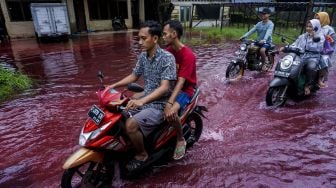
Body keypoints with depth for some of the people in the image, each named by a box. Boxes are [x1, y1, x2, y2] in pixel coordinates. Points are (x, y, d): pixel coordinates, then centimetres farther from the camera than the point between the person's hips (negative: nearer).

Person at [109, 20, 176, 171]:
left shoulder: (167, 58, -18)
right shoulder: (143, 56, 5)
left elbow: (164, 87, -26)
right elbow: (133, 76, 16)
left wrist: (142, 101, -39)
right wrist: (113, 86, 4)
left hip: (160, 105, -8)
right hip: (145, 100, 8)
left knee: (131, 125, -25)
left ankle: (142, 155, 2)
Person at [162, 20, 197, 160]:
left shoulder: (188, 55, -21)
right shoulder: (168, 51, 3)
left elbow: (181, 81, -30)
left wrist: (169, 103, -39)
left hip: (184, 90, -8)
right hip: (169, 85, 8)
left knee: (171, 113, -36)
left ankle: (180, 140, -5)